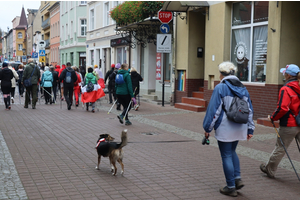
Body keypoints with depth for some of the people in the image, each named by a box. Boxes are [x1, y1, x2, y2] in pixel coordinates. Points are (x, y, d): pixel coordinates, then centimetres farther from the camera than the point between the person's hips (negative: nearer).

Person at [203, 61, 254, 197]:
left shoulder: (220, 88, -11)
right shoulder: (243, 89, 8)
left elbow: (214, 109, -12)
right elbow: (249, 110, 12)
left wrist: (207, 128, -5)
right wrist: (250, 129, 18)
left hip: (225, 129, -6)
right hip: (239, 129, 7)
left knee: (226, 156, 2)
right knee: (232, 152, 24)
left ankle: (231, 188, 9)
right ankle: (237, 178, 13)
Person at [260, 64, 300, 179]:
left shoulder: (285, 89, -15)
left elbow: (282, 108, -21)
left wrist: (273, 118, -8)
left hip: (289, 125, -5)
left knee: (280, 148, 9)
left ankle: (269, 169, 26)